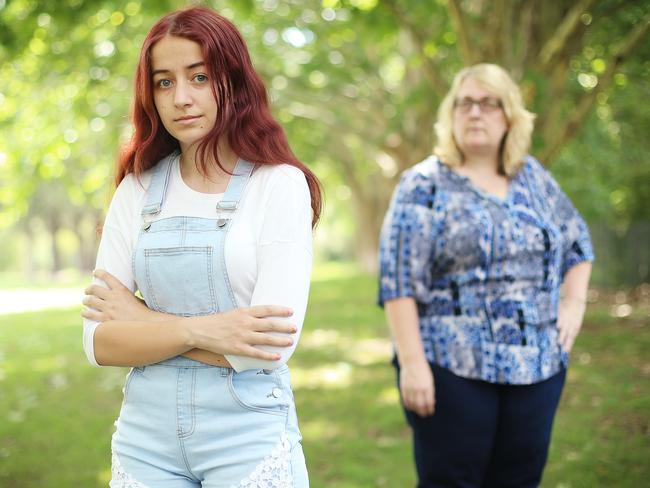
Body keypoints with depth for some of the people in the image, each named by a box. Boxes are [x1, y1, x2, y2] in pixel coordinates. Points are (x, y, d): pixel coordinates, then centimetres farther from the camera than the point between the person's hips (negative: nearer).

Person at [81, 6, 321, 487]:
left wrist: (145, 321, -9)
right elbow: (99, 342, -3)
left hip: (249, 433, -3)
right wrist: (198, 329, -19)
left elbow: (273, 345, -17)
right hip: (146, 435, 4)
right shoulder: (137, 190, 2)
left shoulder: (279, 185, -8)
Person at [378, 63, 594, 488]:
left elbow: (579, 243, 23)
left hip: (537, 365, 5)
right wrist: (412, 363, -16)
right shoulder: (424, 185, -4)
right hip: (452, 368, -4)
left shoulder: (534, 177, 11)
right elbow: (398, 282, -10)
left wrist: (574, 303, 8)